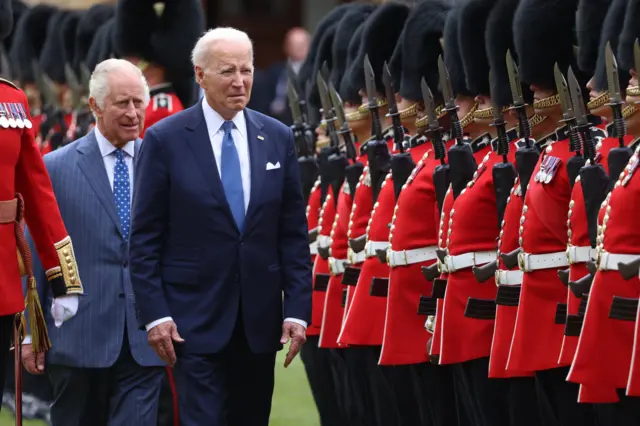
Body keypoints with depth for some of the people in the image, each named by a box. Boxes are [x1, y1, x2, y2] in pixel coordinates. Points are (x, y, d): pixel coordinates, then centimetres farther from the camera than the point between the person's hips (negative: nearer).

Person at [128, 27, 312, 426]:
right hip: (195, 318, -4)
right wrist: (155, 314, -10)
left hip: (260, 319, 4)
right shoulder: (164, 139, -4)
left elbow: (294, 233, 7)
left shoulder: (278, 138, 6)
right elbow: (144, 238, -4)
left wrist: (298, 309, 0)